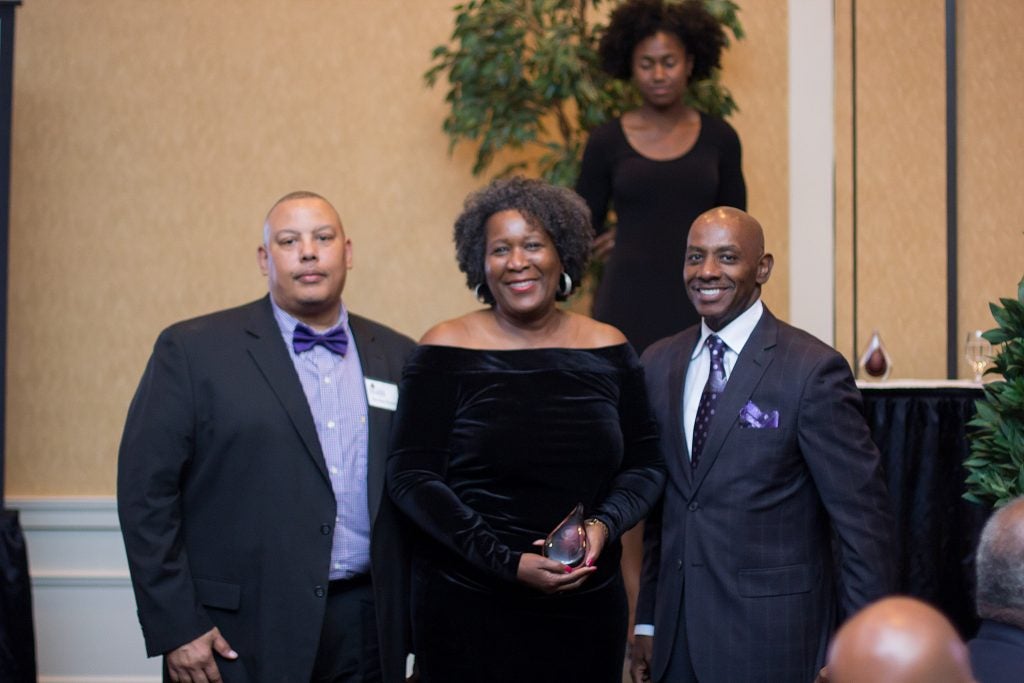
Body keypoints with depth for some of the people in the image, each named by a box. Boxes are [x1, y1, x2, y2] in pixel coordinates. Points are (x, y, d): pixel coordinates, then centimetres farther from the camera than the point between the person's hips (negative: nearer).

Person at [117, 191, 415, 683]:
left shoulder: (398, 357, 9)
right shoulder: (192, 350, -1)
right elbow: (146, 489, -5)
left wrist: (419, 624, 7)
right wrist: (175, 628, -10)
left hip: (368, 631, 3)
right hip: (238, 636, -3)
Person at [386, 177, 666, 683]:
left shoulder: (608, 350, 3)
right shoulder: (446, 351, -5)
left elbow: (645, 464, 8)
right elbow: (411, 475, -8)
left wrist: (604, 524, -12)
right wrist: (509, 563, -16)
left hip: (588, 606, 3)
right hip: (466, 606, -3)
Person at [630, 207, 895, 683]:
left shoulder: (812, 371, -12)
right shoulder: (658, 364, 7)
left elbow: (863, 519, -10)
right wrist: (647, 624, 11)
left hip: (772, 638, -5)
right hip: (677, 635, 5)